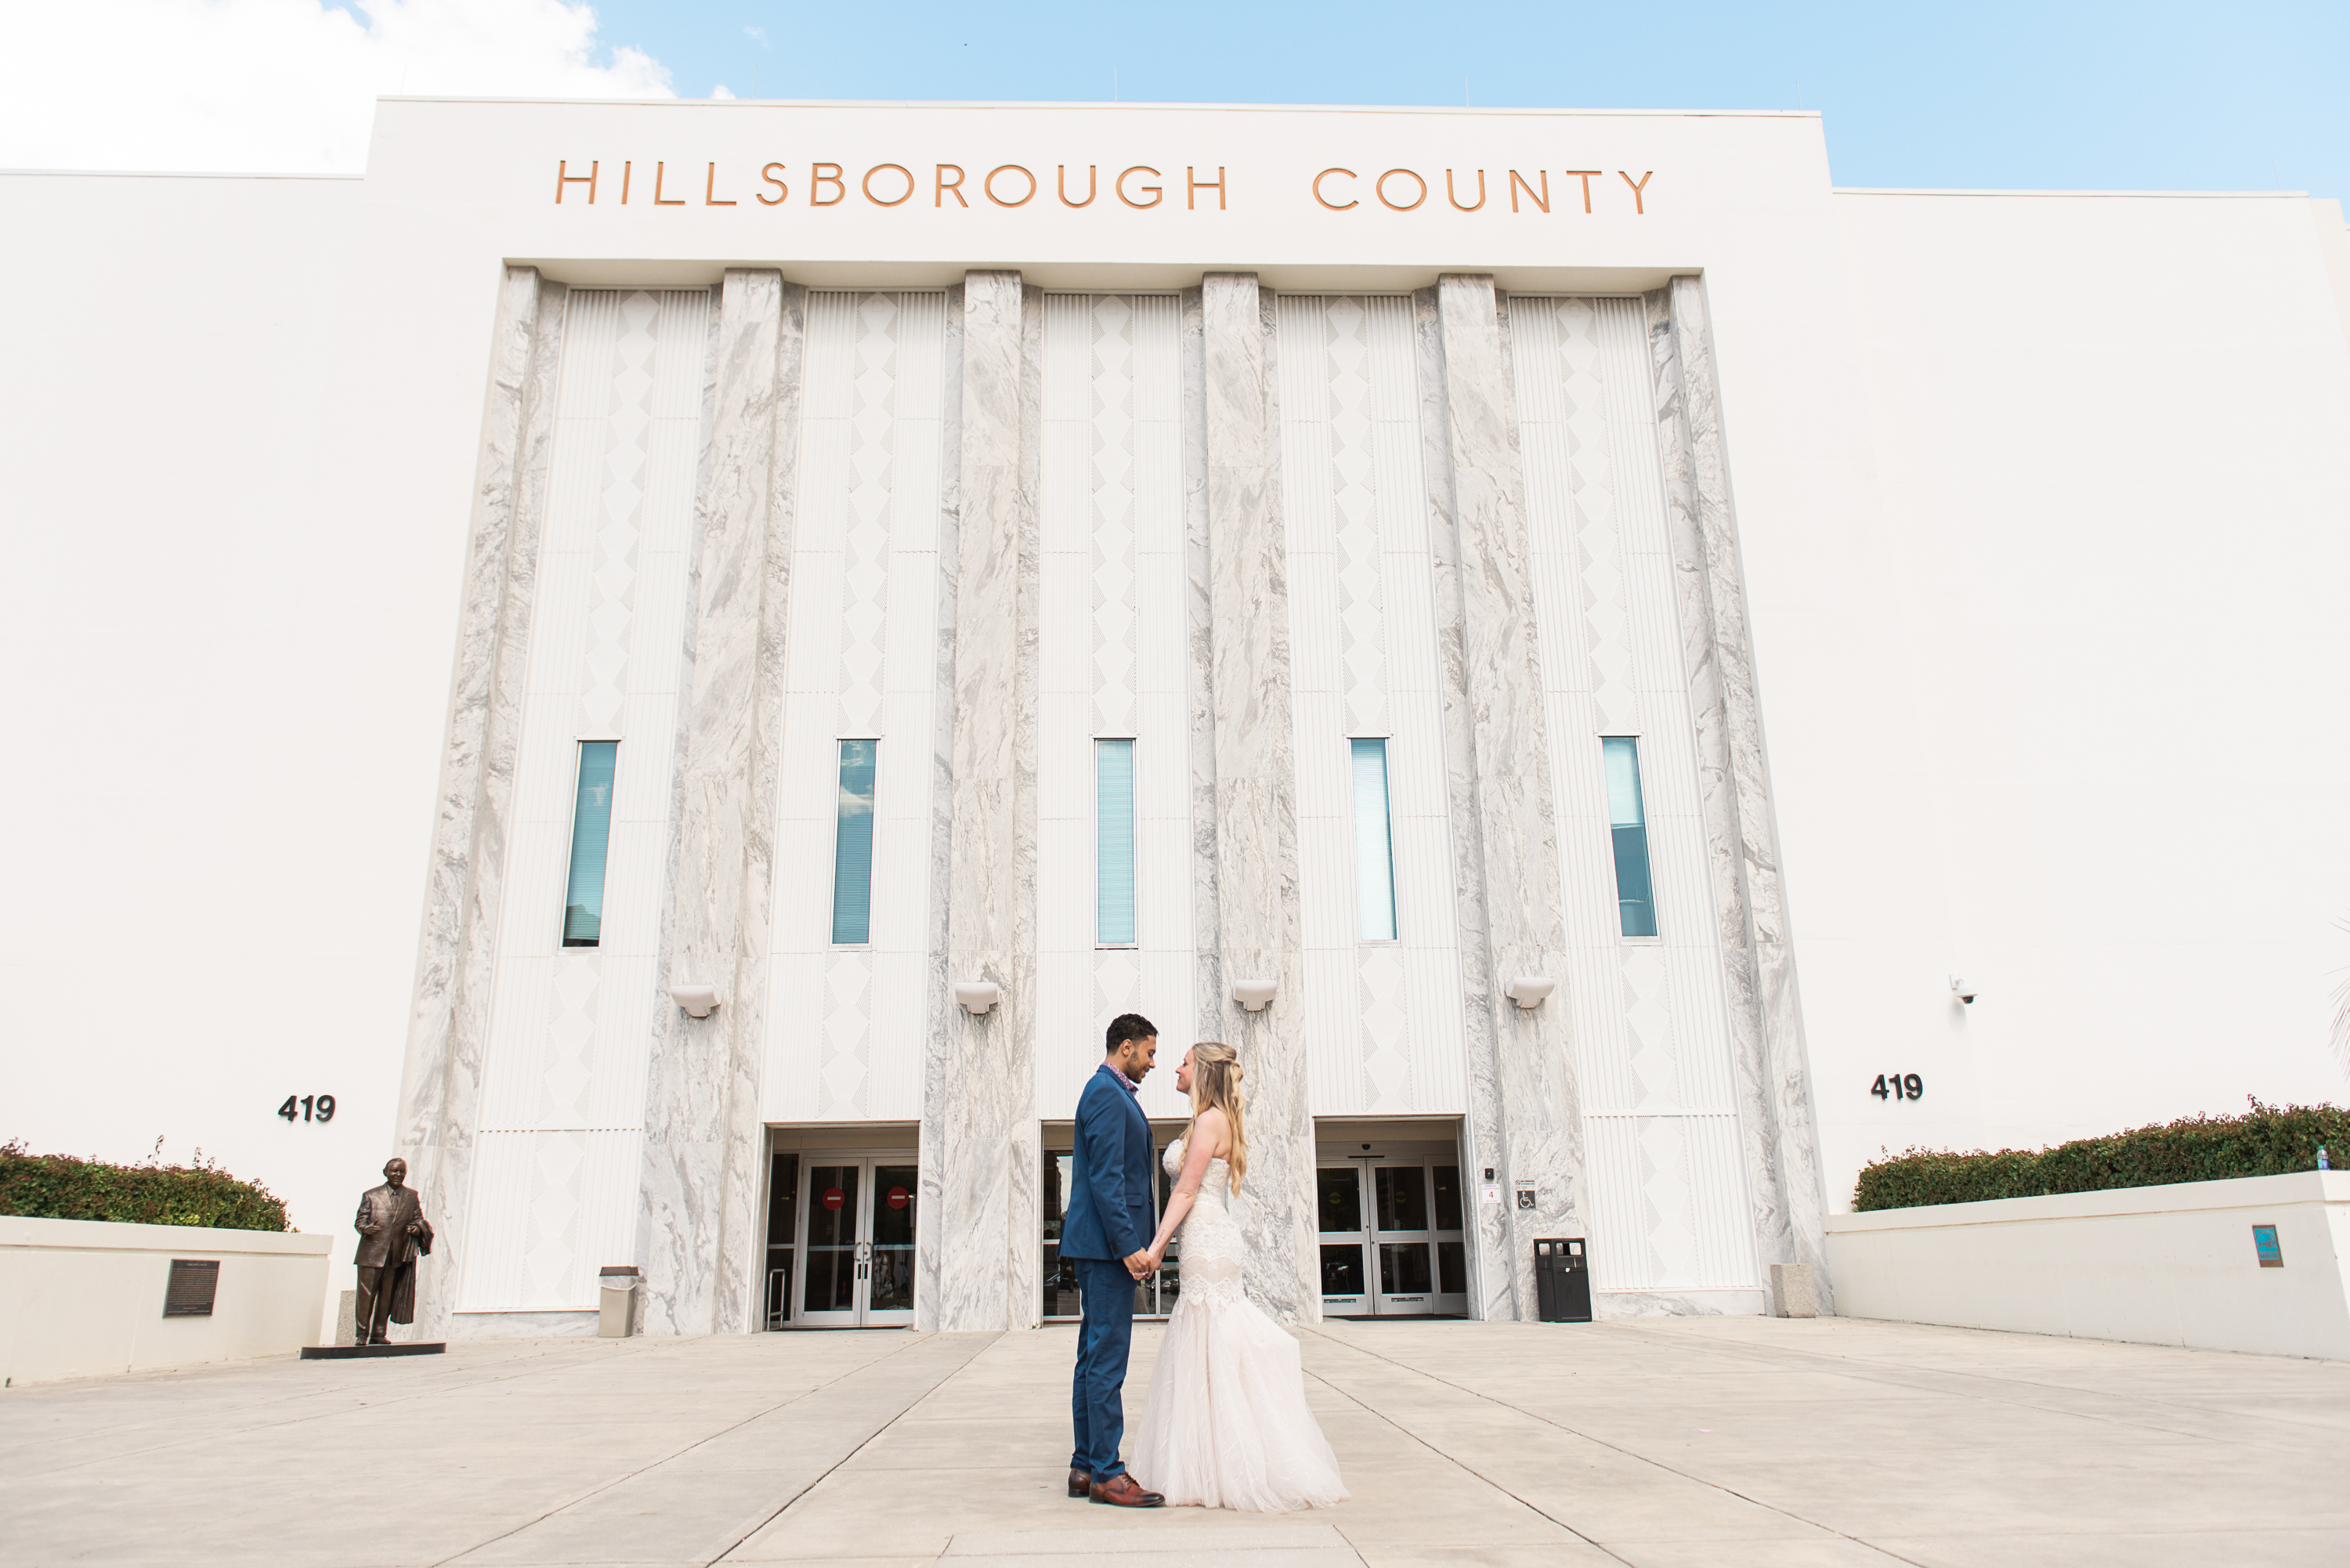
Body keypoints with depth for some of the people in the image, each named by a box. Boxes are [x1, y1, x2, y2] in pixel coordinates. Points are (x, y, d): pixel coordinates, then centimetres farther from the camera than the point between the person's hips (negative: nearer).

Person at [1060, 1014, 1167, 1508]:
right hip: (1107, 1243, -11)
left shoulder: (1109, 1092, 19)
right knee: (1107, 1358, -7)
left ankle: (1086, 1467, 18)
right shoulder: (1107, 1095, -13)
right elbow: (1106, 1178, -21)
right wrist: (1129, 1245, -23)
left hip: (1099, 1245, 11)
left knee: (1095, 1356, 12)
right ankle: (1106, 1474, -3)